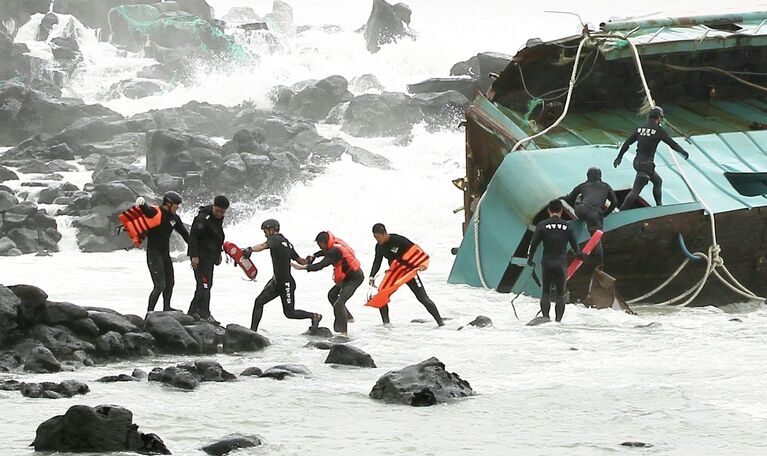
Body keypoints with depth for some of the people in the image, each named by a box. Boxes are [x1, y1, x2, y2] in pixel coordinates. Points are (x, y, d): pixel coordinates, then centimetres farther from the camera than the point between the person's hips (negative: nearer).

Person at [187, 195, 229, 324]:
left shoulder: (219, 218, 11)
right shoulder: (203, 218, -19)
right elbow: (193, 236, -21)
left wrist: (218, 254, 24)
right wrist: (194, 255, -24)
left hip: (210, 256, 10)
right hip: (201, 256, -10)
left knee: (206, 284, 12)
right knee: (204, 284, -12)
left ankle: (193, 311, 18)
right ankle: (204, 314, -13)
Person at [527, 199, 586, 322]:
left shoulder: (542, 225, -4)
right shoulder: (566, 226, 0)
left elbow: (534, 243, -3)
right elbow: (574, 244, 9)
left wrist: (529, 259, 10)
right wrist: (580, 255, 28)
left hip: (546, 262, 0)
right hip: (561, 263, 0)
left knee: (545, 291, 11)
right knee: (560, 293, 5)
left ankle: (545, 317, 2)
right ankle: (559, 318, -3)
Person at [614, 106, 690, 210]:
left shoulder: (640, 129, 6)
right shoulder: (658, 130, -10)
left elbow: (627, 143, 11)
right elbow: (671, 143, -4)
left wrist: (619, 156, 21)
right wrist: (683, 152, 13)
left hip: (637, 162, 8)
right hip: (646, 165, -8)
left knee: (658, 181, 26)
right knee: (635, 191, -8)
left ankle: (659, 207, 35)